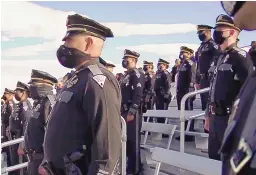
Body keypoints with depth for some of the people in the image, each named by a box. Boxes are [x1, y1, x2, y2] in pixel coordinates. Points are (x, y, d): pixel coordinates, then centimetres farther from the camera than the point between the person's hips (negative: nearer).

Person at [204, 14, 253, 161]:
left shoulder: (240, 56, -11)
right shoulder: (220, 58, 18)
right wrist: (209, 115, 21)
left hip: (231, 119, -9)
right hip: (216, 118, 9)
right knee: (214, 157, 15)